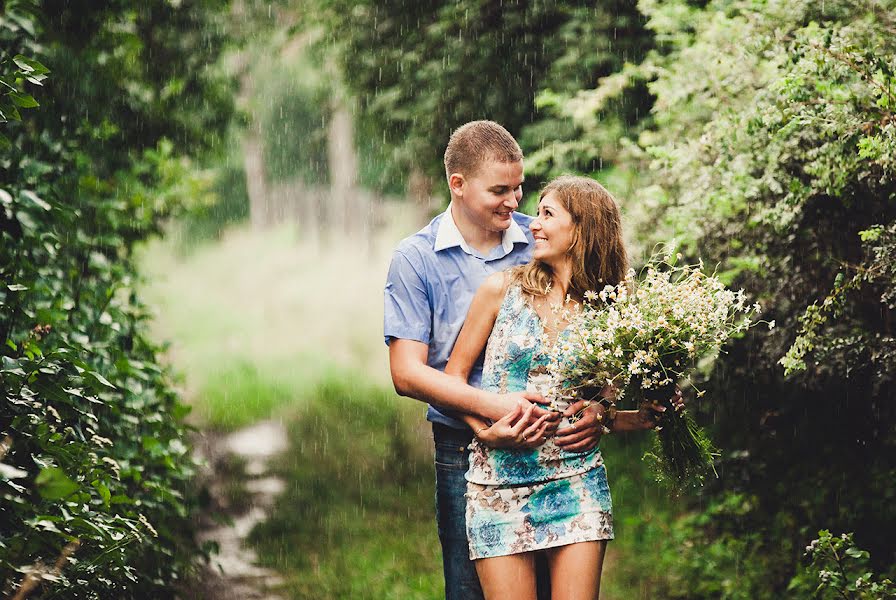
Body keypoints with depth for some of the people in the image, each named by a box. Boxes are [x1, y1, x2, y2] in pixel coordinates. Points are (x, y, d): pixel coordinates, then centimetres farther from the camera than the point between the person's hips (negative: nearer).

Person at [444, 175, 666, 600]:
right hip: (499, 483, -1)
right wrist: (486, 431, -11)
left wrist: (645, 418, -8)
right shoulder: (503, 290, 1)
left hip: (575, 481, 1)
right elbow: (454, 374, 4)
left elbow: (600, 410, 11)